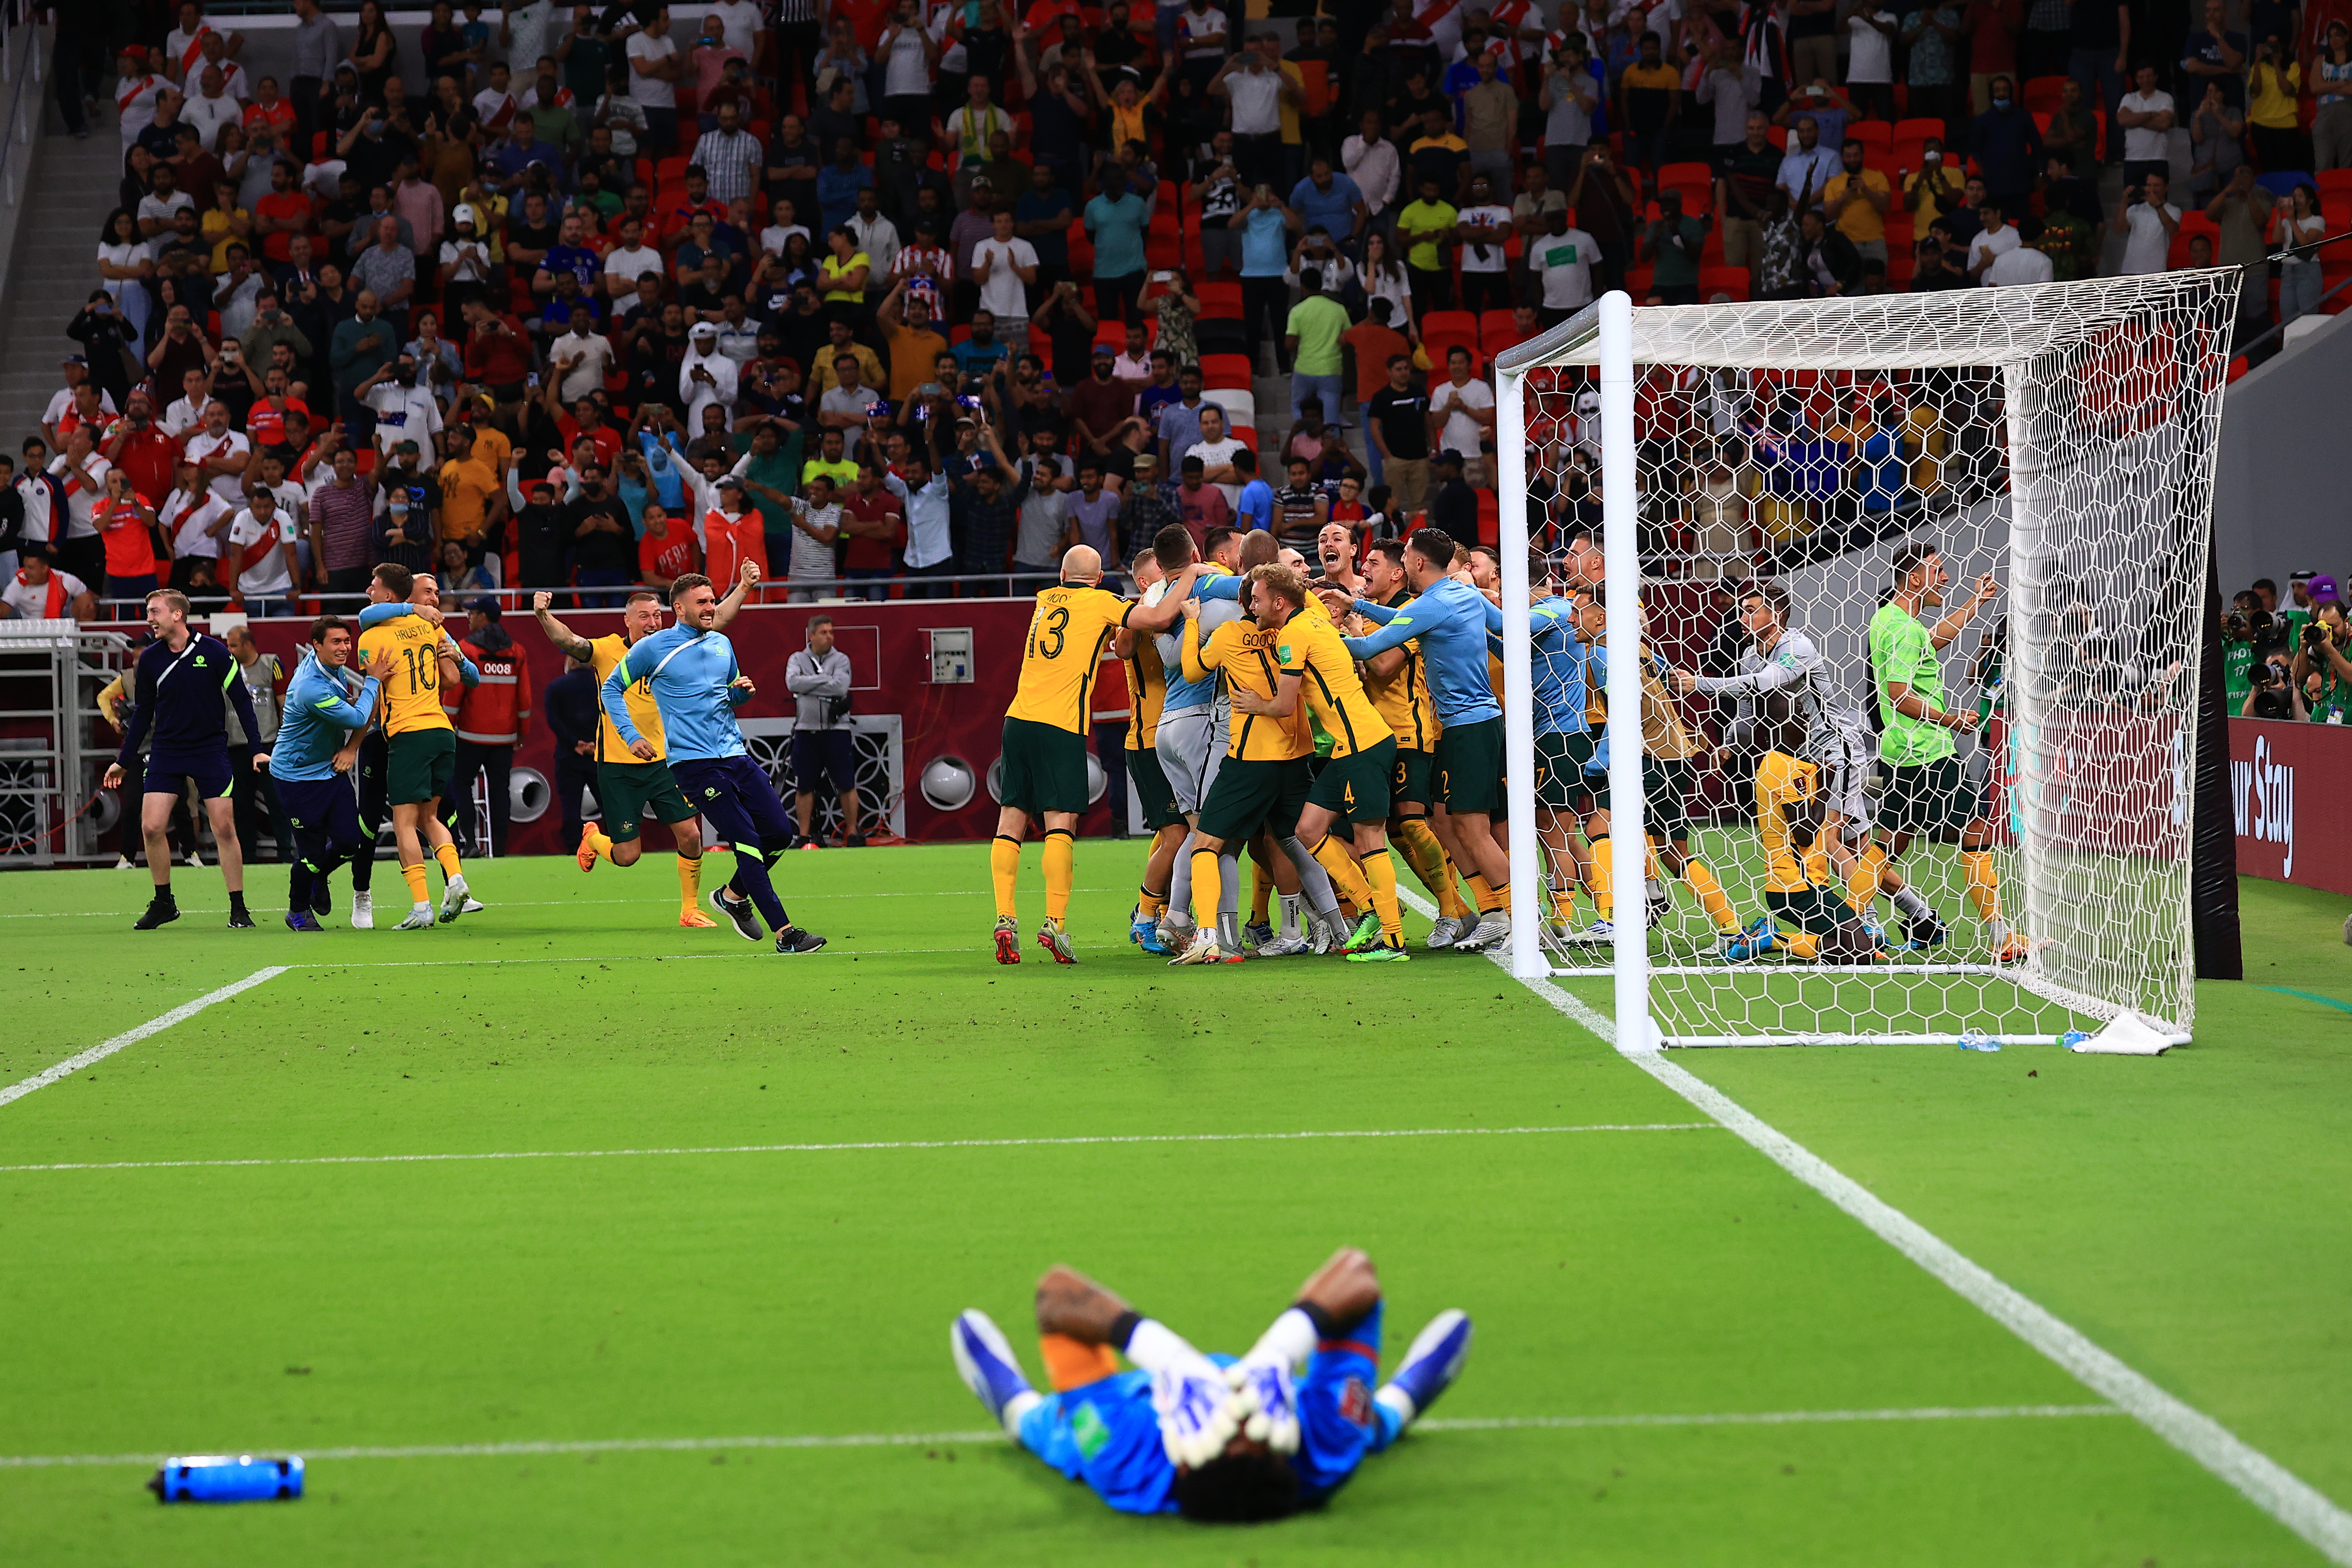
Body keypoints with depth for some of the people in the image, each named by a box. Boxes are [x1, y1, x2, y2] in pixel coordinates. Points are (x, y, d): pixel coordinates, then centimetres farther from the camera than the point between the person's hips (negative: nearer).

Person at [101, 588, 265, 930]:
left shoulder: (214, 651, -8)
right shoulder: (149, 659, 0)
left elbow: (241, 699, -2)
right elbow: (142, 713, 11)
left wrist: (257, 749, -6)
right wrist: (124, 761, 12)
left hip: (211, 751, -2)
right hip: (166, 753, 2)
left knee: (225, 829, -5)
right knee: (151, 827, -7)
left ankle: (238, 909, 5)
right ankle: (164, 903, 10)